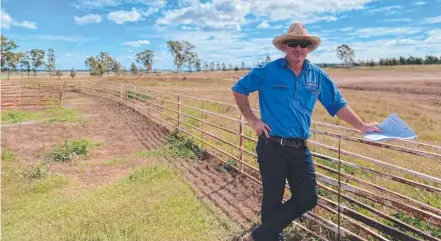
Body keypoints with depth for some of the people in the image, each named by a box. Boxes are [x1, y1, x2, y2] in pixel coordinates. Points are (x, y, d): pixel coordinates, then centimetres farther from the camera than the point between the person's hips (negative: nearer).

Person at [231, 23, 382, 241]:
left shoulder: (318, 76, 8)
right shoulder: (268, 71, -4)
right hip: (272, 146, -4)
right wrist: (252, 120, -2)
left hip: (300, 148, 5)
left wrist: (361, 126, 9)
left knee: (307, 198, 4)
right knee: (273, 200, 4)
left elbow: (338, 104, 14)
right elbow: (239, 90, 4)